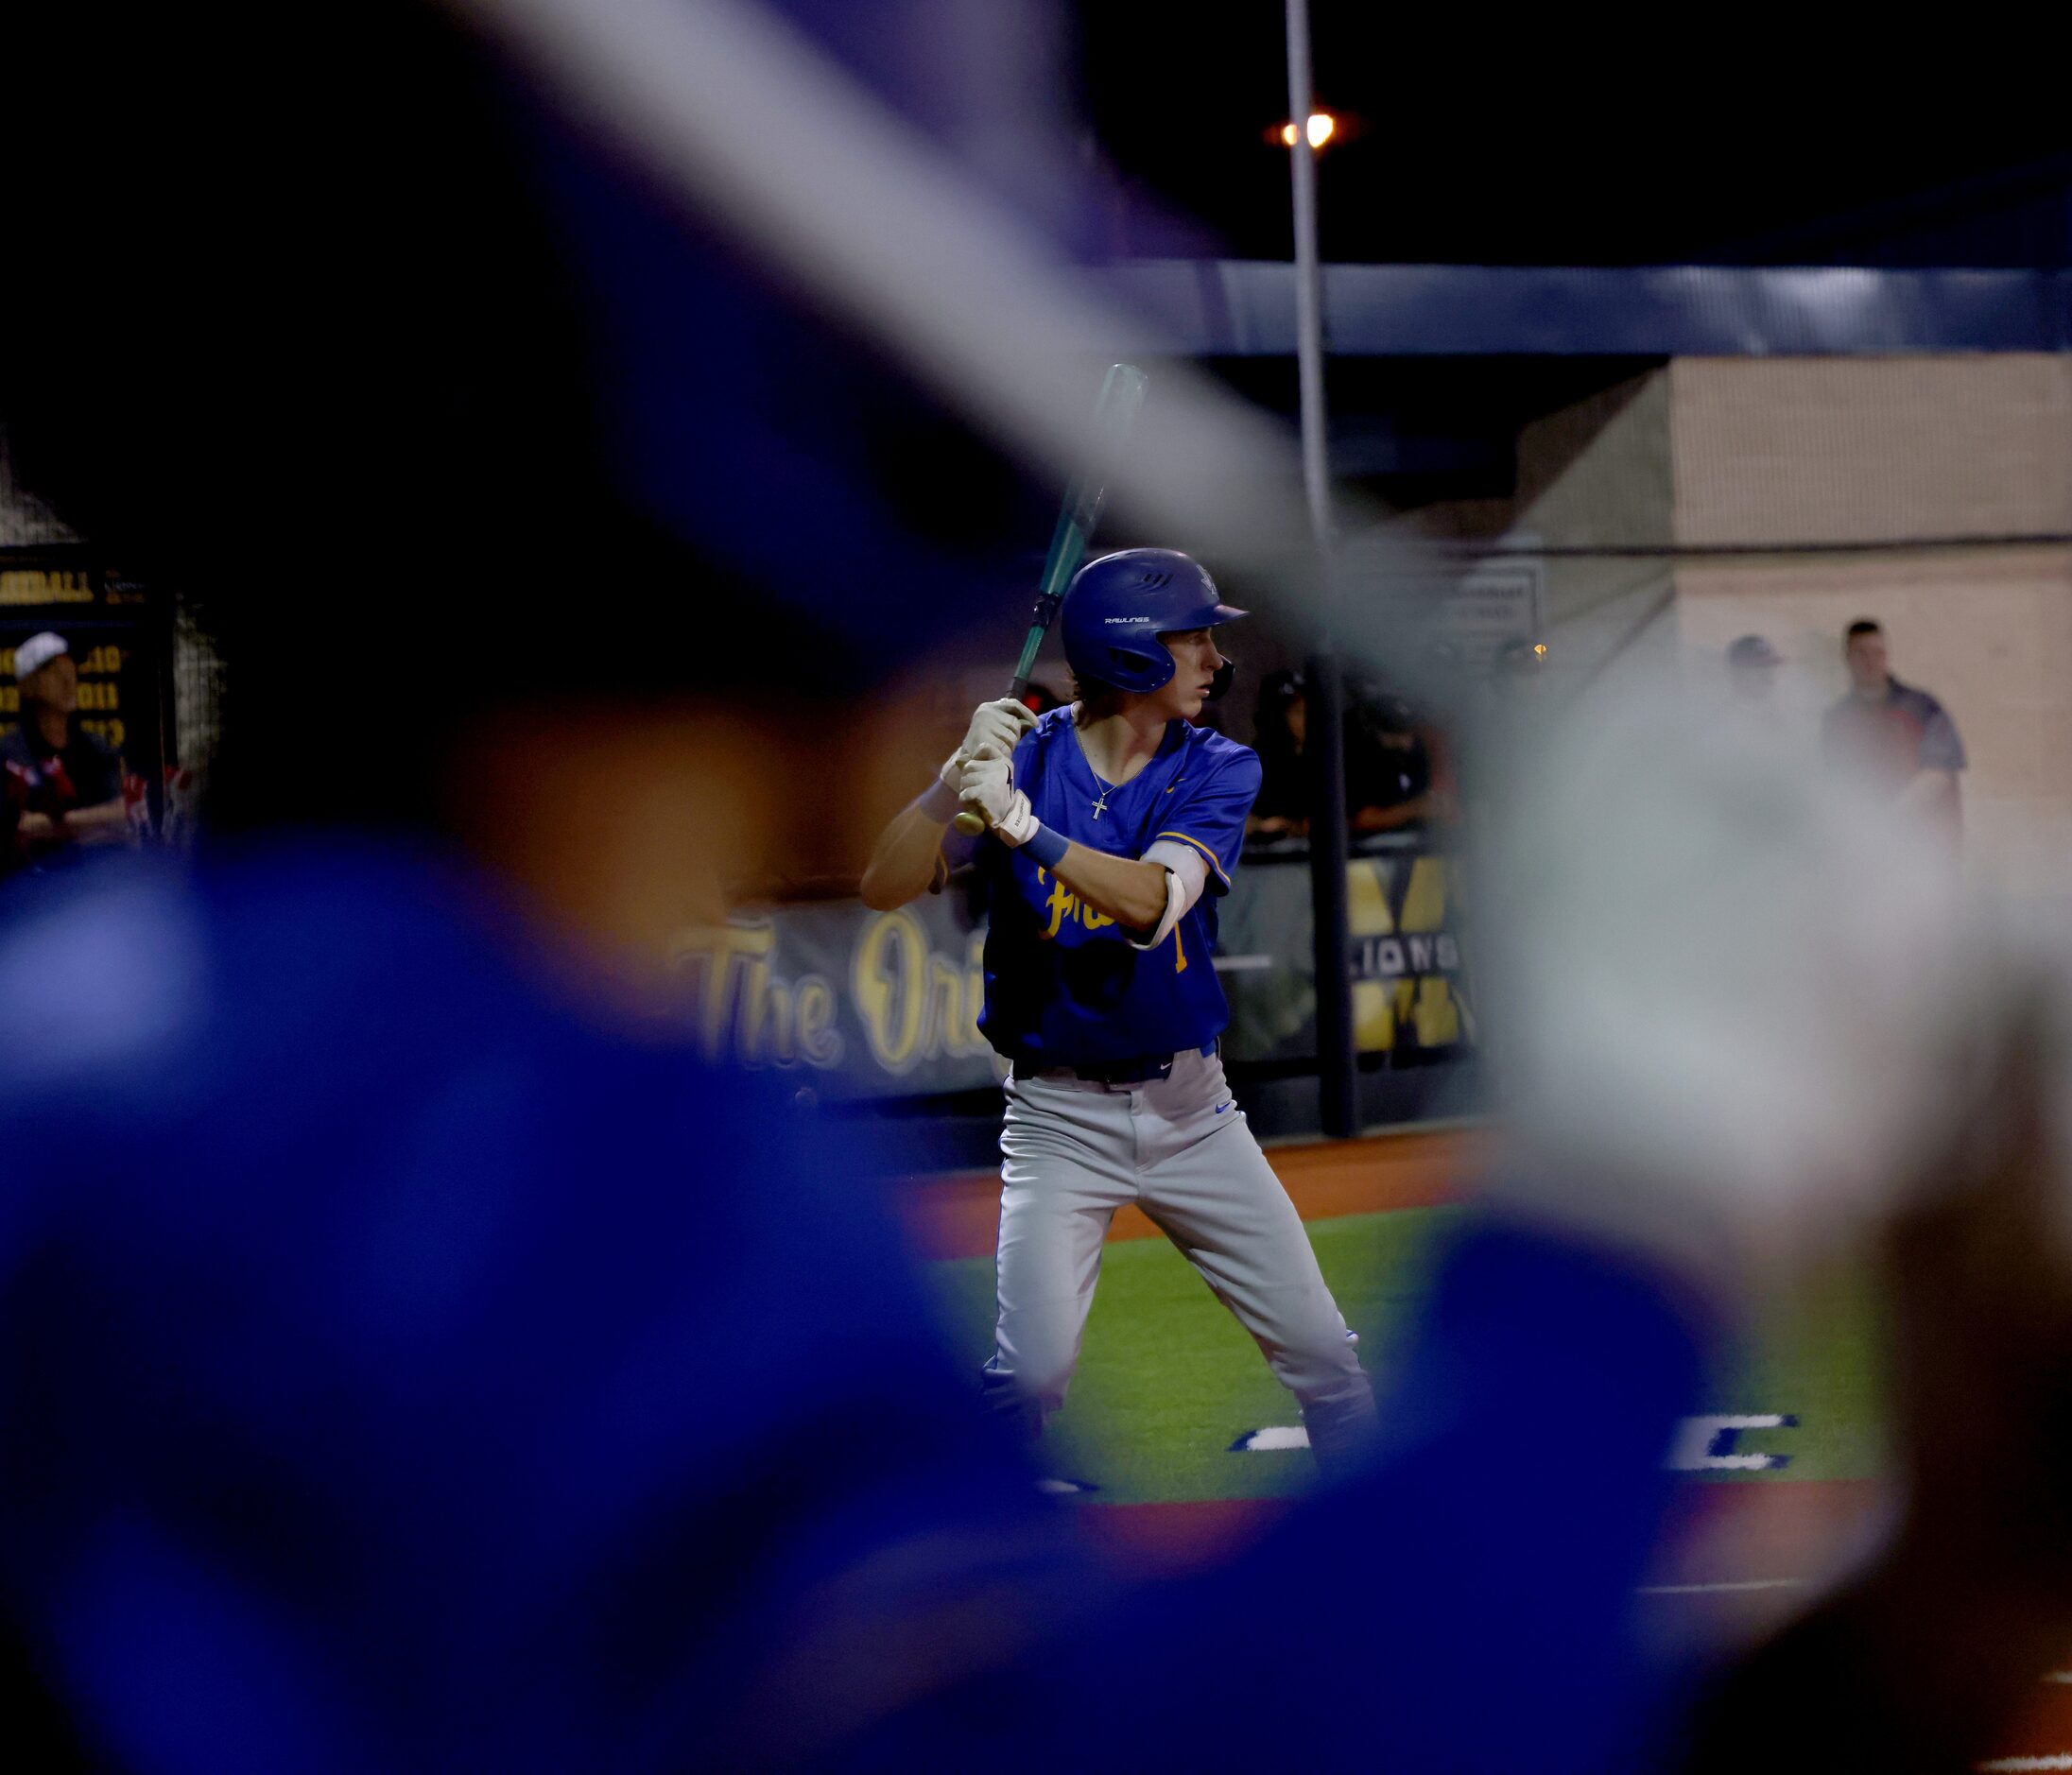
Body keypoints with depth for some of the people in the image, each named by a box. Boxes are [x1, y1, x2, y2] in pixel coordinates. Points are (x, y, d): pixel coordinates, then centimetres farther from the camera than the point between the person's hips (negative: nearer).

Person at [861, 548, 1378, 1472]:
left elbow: (1152, 901, -21)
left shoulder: (1218, 769, -2)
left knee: (1324, 1358, 4)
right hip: (1061, 1116, -2)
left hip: (1189, 1107, 2)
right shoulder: (1022, 758, -5)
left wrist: (1021, 823, -32)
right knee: (1031, 1373, -16)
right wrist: (959, 773, -28)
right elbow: (884, 888, -13)